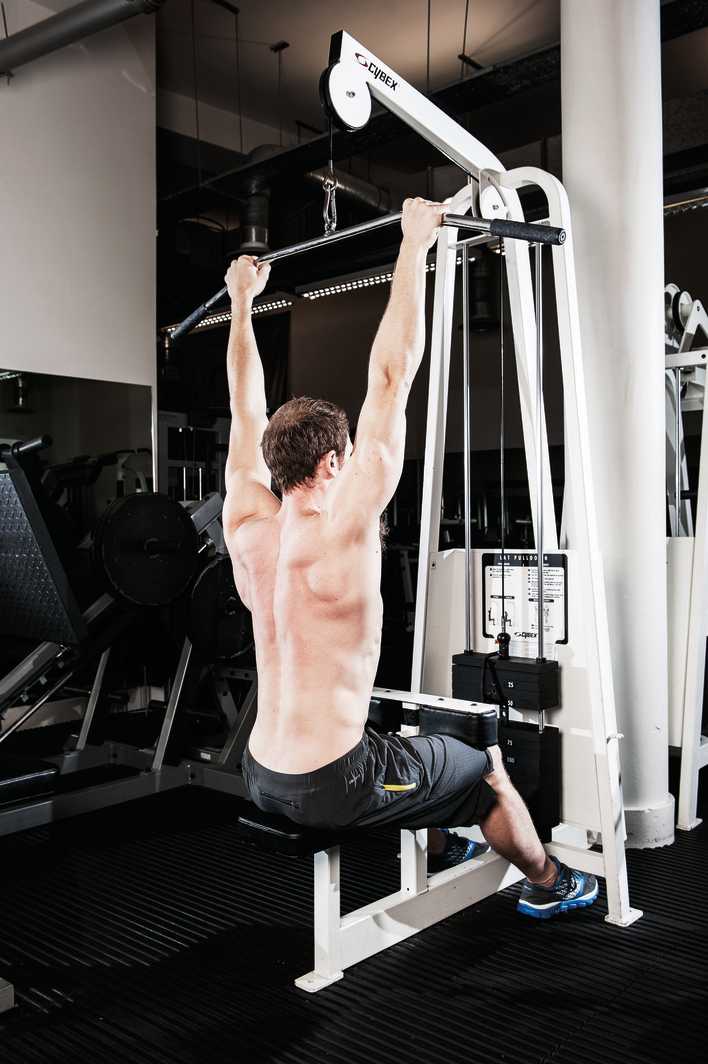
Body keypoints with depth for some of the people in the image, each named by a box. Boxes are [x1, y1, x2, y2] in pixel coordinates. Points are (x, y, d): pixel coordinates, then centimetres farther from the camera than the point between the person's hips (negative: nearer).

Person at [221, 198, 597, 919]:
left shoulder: (246, 526, -4)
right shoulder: (339, 532, -22)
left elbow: (246, 409, 9)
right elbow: (390, 380, -22)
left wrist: (241, 302, 18)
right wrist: (414, 248, -15)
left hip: (262, 775, 8)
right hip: (330, 789, -7)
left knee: (403, 747, 35)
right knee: (487, 771, 17)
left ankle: (438, 851, 58)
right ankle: (547, 885, 41)